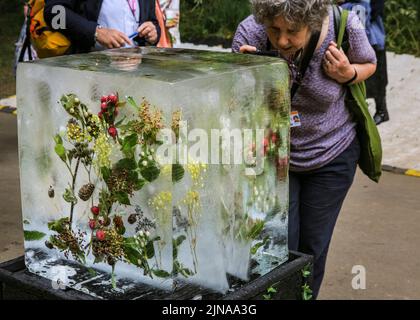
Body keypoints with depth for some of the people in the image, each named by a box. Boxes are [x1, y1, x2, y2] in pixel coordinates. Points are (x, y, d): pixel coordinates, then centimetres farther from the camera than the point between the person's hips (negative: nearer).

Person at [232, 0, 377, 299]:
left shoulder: (345, 25, -23)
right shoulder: (250, 33, -24)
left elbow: (369, 64, 0)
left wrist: (347, 74, -23)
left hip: (332, 154, 1)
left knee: (313, 249, 13)